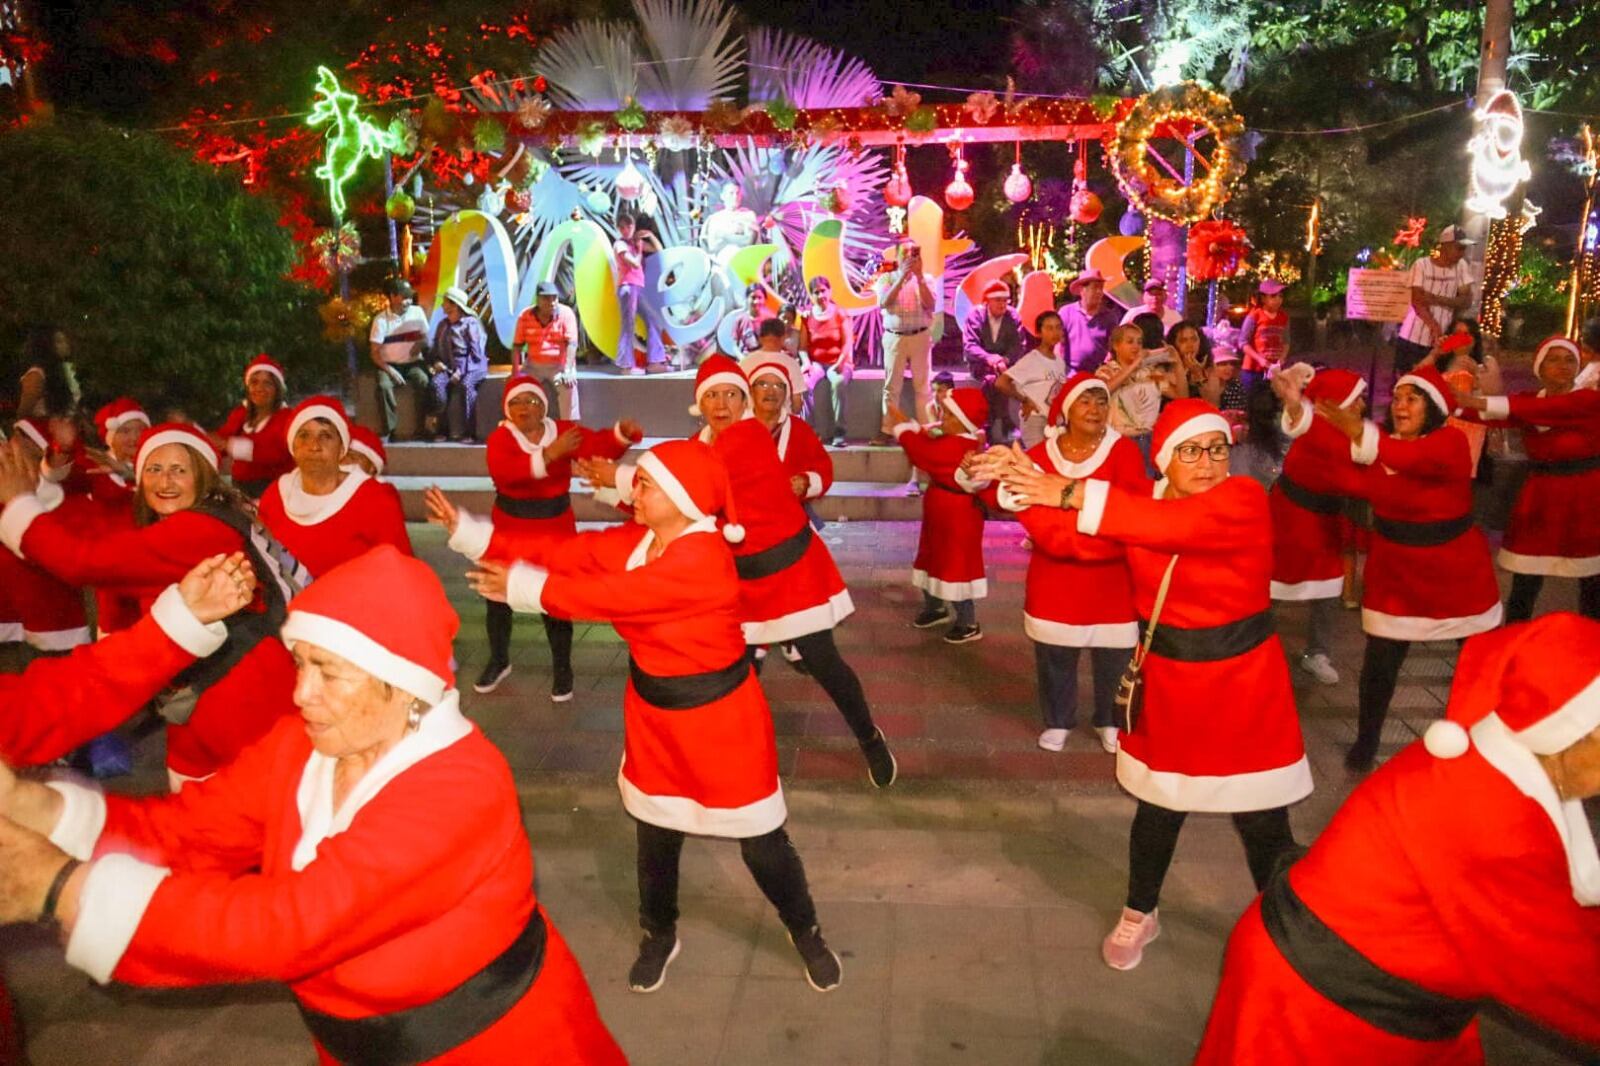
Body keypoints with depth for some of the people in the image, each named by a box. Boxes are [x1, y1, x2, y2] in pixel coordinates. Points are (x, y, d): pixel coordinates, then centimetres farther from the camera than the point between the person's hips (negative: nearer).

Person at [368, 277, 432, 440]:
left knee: (424, 381, -32)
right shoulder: (381, 319, -3)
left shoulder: (417, 312, 4)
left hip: (413, 364, 1)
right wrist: (390, 370, -20)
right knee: (383, 386, -33)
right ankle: (389, 431, -26)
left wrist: (420, 343, -15)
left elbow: (426, 339, 11)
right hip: (390, 365, -1)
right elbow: (374, 352, -4)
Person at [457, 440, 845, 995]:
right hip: (653, 707, 7)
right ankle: (659, 934, 45)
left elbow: (612, 596, -29)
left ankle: (806, 933, 33)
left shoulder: (703, 558, -30)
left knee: (761, 839, 8)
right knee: (655, 833, 21)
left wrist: (522, 586, -20)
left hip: (718, 713, -7)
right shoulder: (638, 538, -2)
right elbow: (575, 552, -6)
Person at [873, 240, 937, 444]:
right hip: (894, 338, 0)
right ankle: (886, 431, 0)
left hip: (920, 337, 0)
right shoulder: (886, 278, 5)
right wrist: (902, 277, -17)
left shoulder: (927, 278, 7)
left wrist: (919, 276, -14)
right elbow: (883, 303, -12)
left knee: (922, 386, 1)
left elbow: (931, 305, -8)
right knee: (891, 386, -1)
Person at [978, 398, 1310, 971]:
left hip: (1245, 686, -4)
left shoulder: (1245, 500, -17)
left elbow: (1175, 523, -34)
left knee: (1264, 825, 8)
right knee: (1157, 812, 17)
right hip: (1169, 683, 4)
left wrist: (1074, 494, -35)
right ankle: (1139, 915, 40)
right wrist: (1024, 485, -19)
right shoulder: (1145, 504, 0)